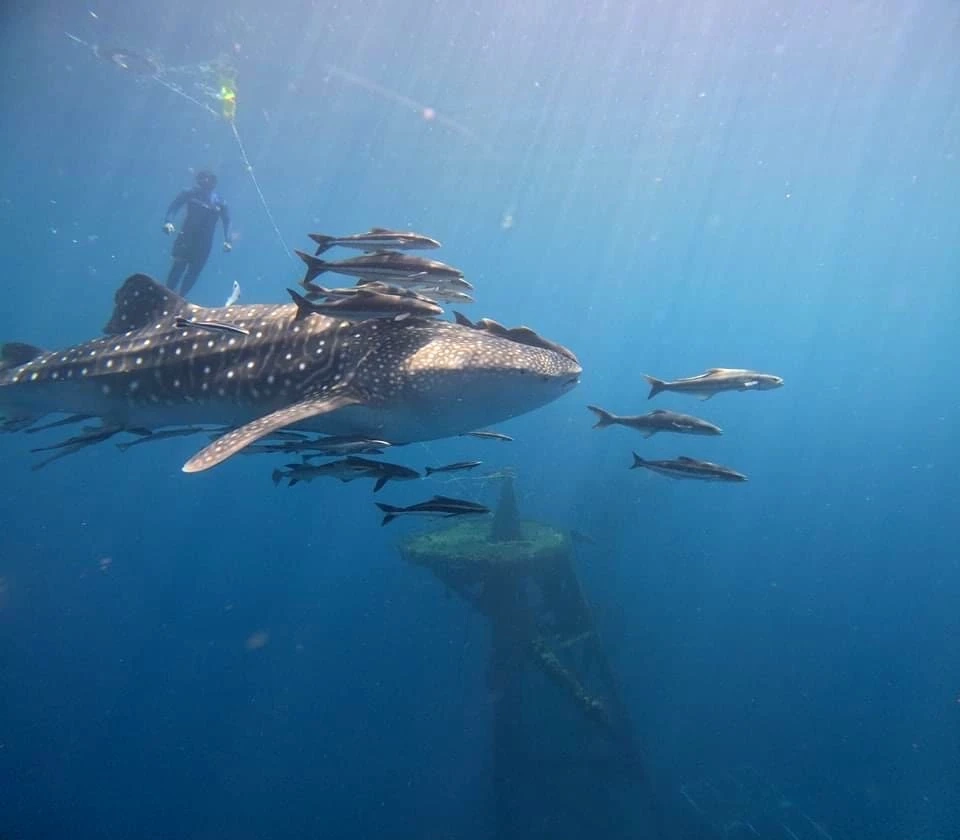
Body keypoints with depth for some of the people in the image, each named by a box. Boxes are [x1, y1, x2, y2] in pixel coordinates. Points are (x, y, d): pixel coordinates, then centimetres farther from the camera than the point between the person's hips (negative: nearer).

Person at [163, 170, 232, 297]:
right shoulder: (190, 193, -3)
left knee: (194, 272, 4)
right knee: (178, 266, -9)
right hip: (186, 236, -1)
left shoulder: (220, 203, -1)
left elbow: (226, 222, -2)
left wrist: (227, 241, -16)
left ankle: (180, 299, 18)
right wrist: (168, 222, -23)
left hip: (204, 242, 1)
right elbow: (174, 206, -5)